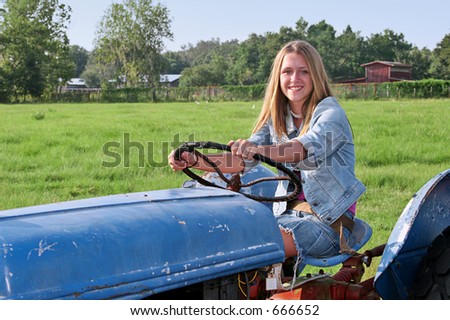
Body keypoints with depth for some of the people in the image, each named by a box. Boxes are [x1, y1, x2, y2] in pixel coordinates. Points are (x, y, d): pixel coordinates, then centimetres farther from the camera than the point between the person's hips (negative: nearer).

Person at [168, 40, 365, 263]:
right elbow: (242, 160, -2)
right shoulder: (277, 118, 9)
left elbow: (310, 147, -32)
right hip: (289, 212, 6)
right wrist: (195, 161, -19)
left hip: (330, 219, -6)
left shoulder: (330, 113, -10)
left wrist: (260, 150, -51)